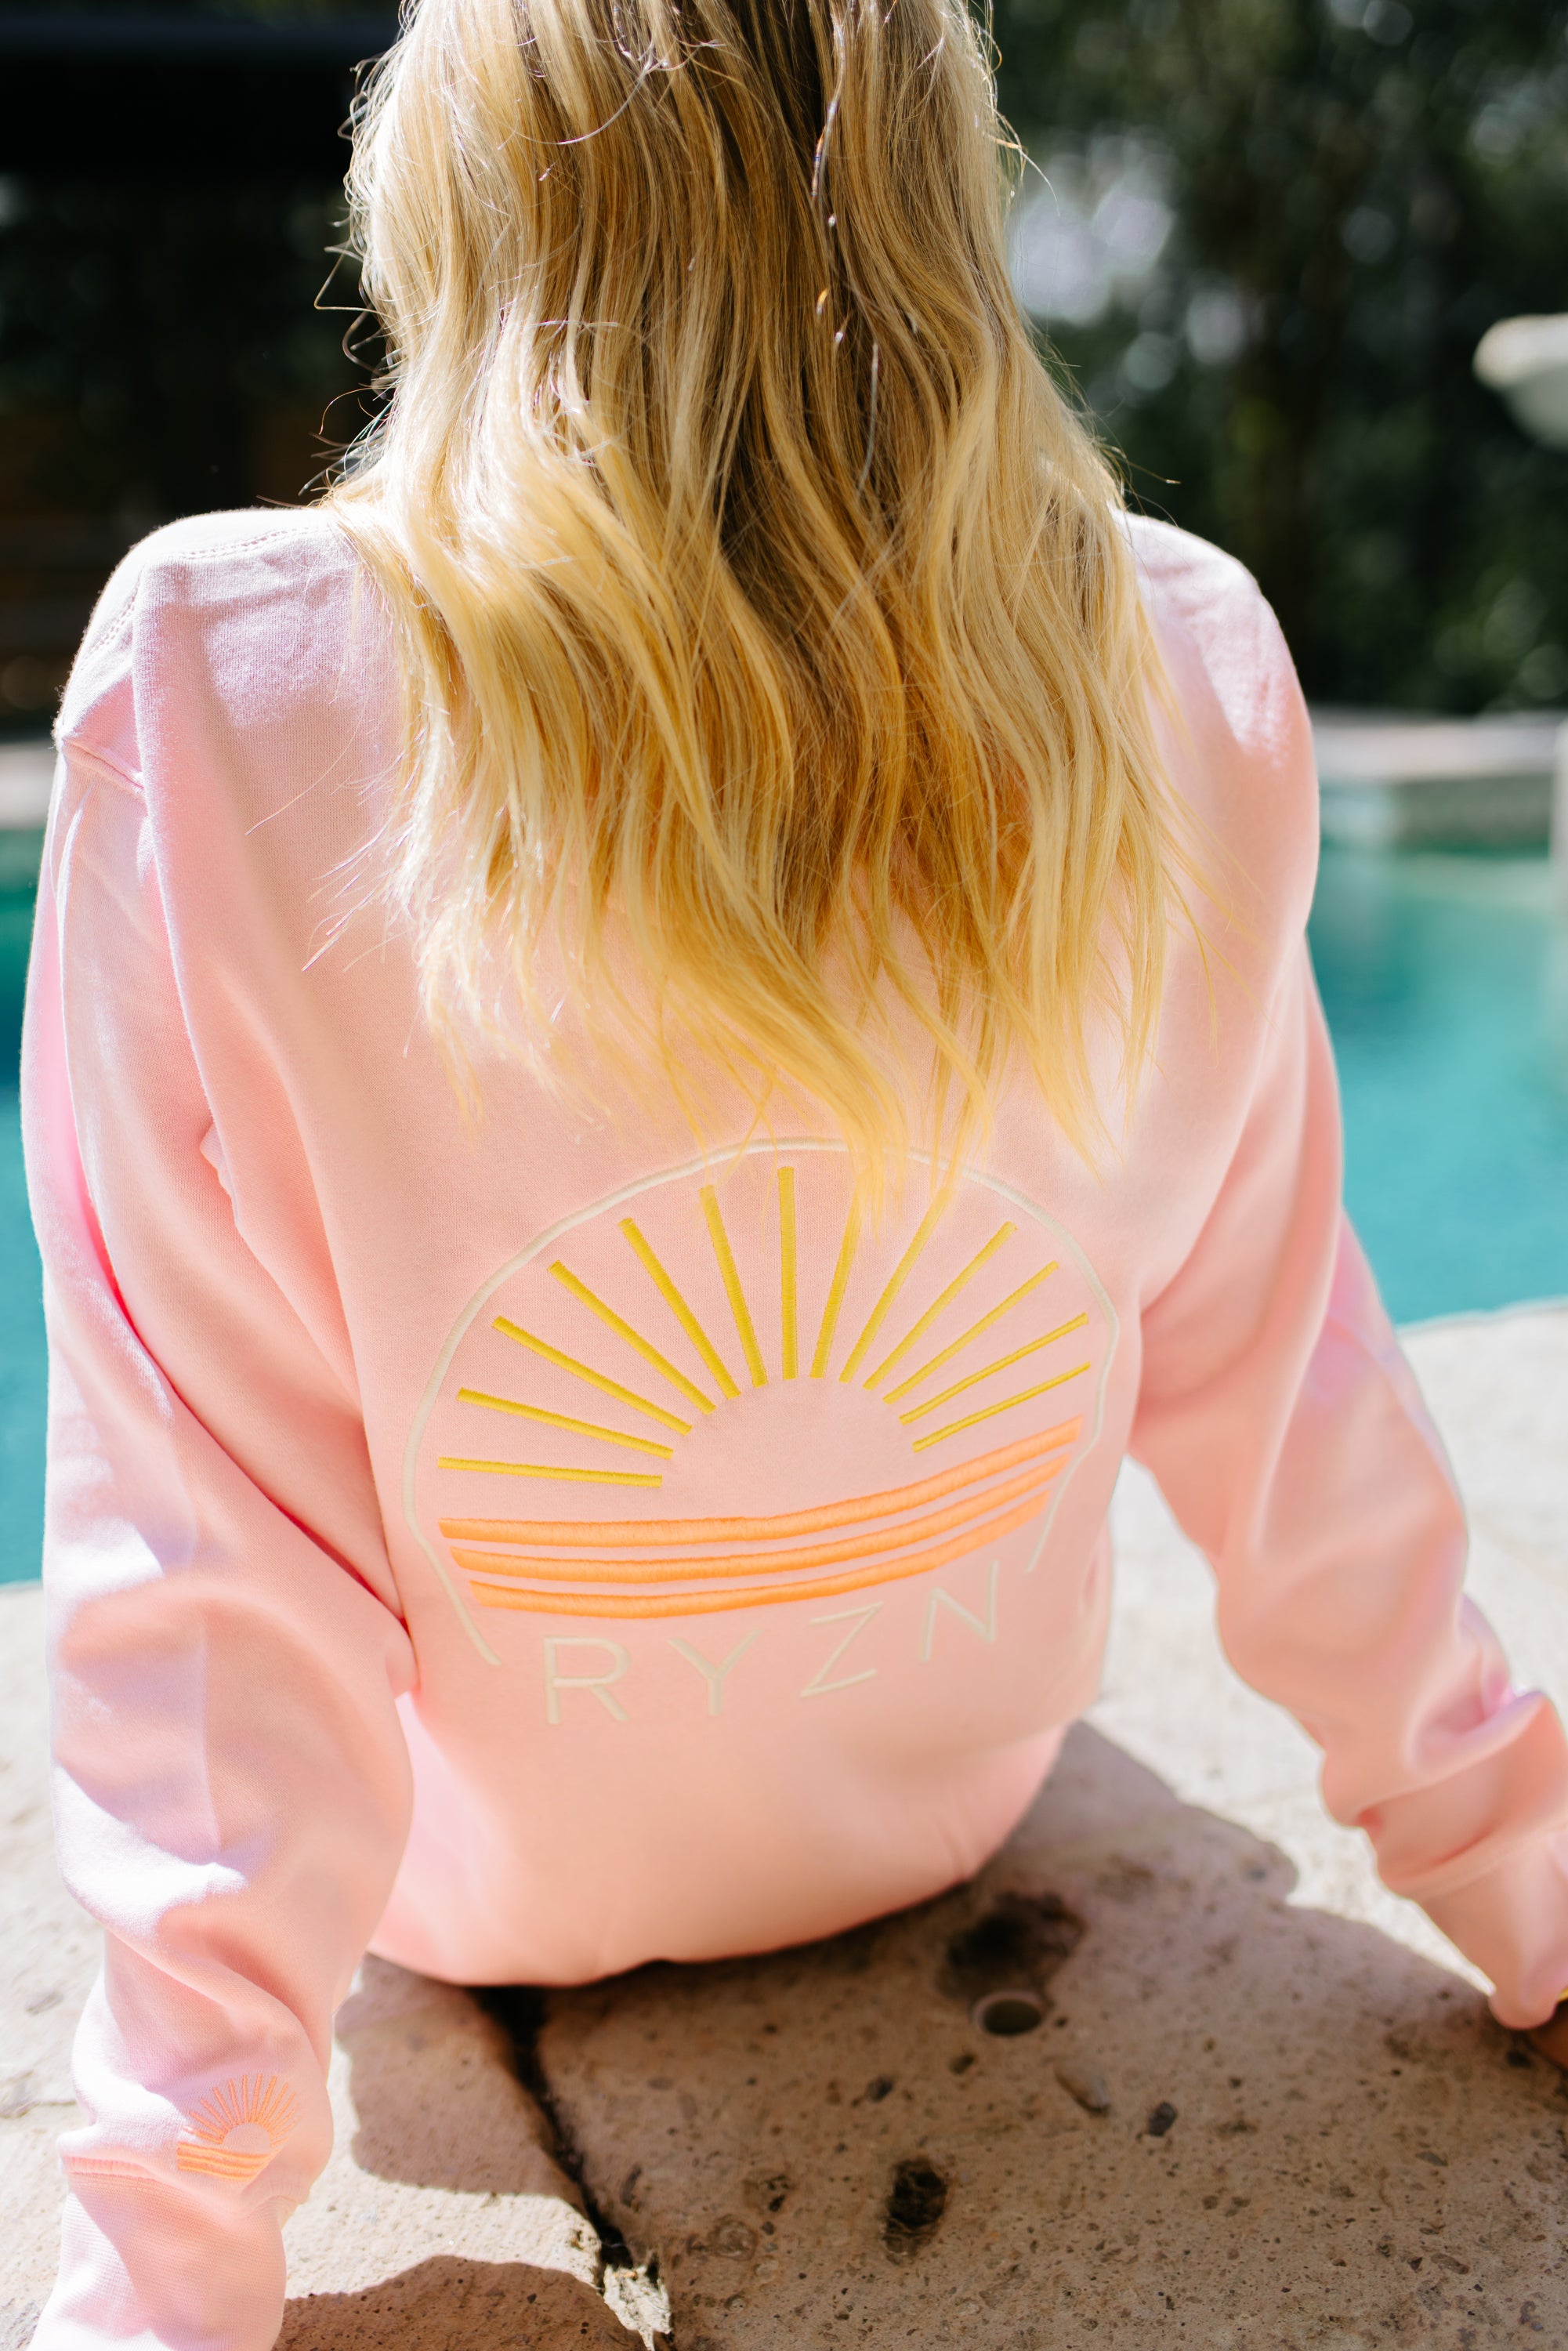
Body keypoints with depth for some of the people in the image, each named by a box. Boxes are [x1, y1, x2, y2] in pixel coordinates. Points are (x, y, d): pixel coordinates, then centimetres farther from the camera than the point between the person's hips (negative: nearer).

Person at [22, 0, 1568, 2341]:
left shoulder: (221, 692, -29)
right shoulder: (1183, 679, -20)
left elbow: (208, 1536, -26)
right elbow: (1267, 1368, -13)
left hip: (490, 1886, -1)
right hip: (960, 1811, 3)